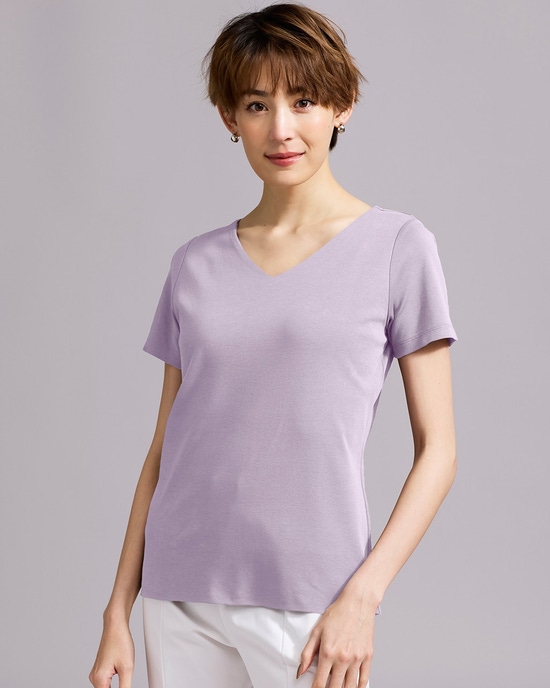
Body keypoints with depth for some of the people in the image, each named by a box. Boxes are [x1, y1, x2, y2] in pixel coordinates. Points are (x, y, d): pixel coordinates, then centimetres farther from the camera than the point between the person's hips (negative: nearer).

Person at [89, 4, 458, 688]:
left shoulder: (397, 247, -2)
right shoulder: (197, 265, 7)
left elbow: (436, 451, -3)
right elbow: (164, 449, 10)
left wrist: (362, 597, -12)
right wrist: (118, 611, 7)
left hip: (310, 606, -3)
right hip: (180, 603, 3)